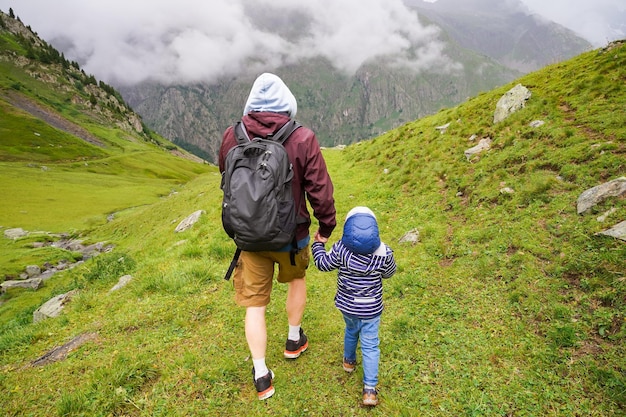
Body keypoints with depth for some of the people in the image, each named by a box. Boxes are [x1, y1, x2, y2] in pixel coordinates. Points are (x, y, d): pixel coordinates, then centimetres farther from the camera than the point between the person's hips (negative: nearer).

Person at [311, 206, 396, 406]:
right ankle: (370, 389, 13)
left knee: (351, 331, 30)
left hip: (347, 305, 2)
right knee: (370, 346, 11)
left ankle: (349, 361, 55)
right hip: (371, 309, -2)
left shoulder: (340, 250, -20)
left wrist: (318, 244, 10)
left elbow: (323, 264, -5)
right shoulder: (383, 252, -18)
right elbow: (389, 273, 0)